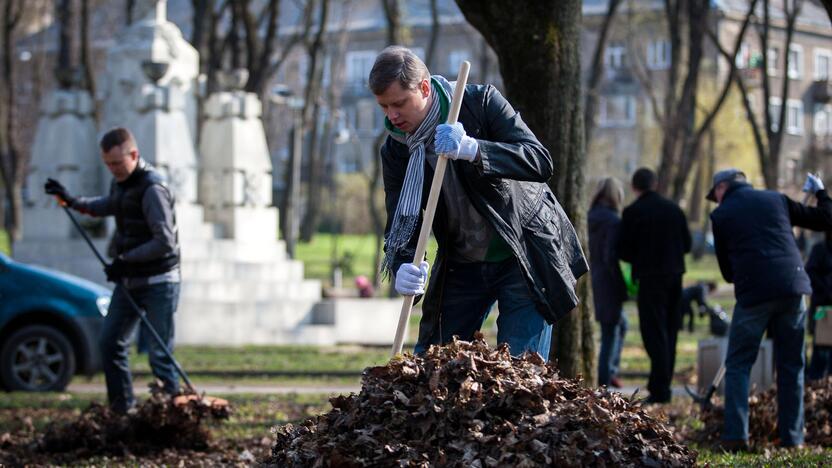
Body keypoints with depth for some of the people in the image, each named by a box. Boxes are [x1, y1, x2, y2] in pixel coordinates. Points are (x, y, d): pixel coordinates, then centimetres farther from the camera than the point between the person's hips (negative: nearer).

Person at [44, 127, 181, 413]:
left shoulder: (152, 189, -20)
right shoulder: (120, 183, 8)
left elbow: (165, 241, -24)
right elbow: (106, 206, 31)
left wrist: (125, 260, -23)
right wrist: (72, 202, 14)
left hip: (157, 282, -9)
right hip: (128, 280, 9)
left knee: (159, 354, -11)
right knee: (110, 343, 10)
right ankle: (123, 410, 17)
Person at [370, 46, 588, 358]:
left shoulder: (481, 102, -17)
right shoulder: (396, 149, -5)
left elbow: (540, 162, -26)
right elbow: (400, 225, -7)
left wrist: (473, 150, -42)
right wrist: (402, 266, -31)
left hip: (524, 257, -4)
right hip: (461, 267, 5)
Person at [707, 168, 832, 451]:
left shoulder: (721, 215, 9)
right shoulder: (776, 200, 14)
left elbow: (727, 270, 12)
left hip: (753, 294, -3)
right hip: (793, 289, 3)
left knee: (738, 365, 7)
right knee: (791, 366, 11)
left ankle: (736, 435, -5)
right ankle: (792, 437, 9)